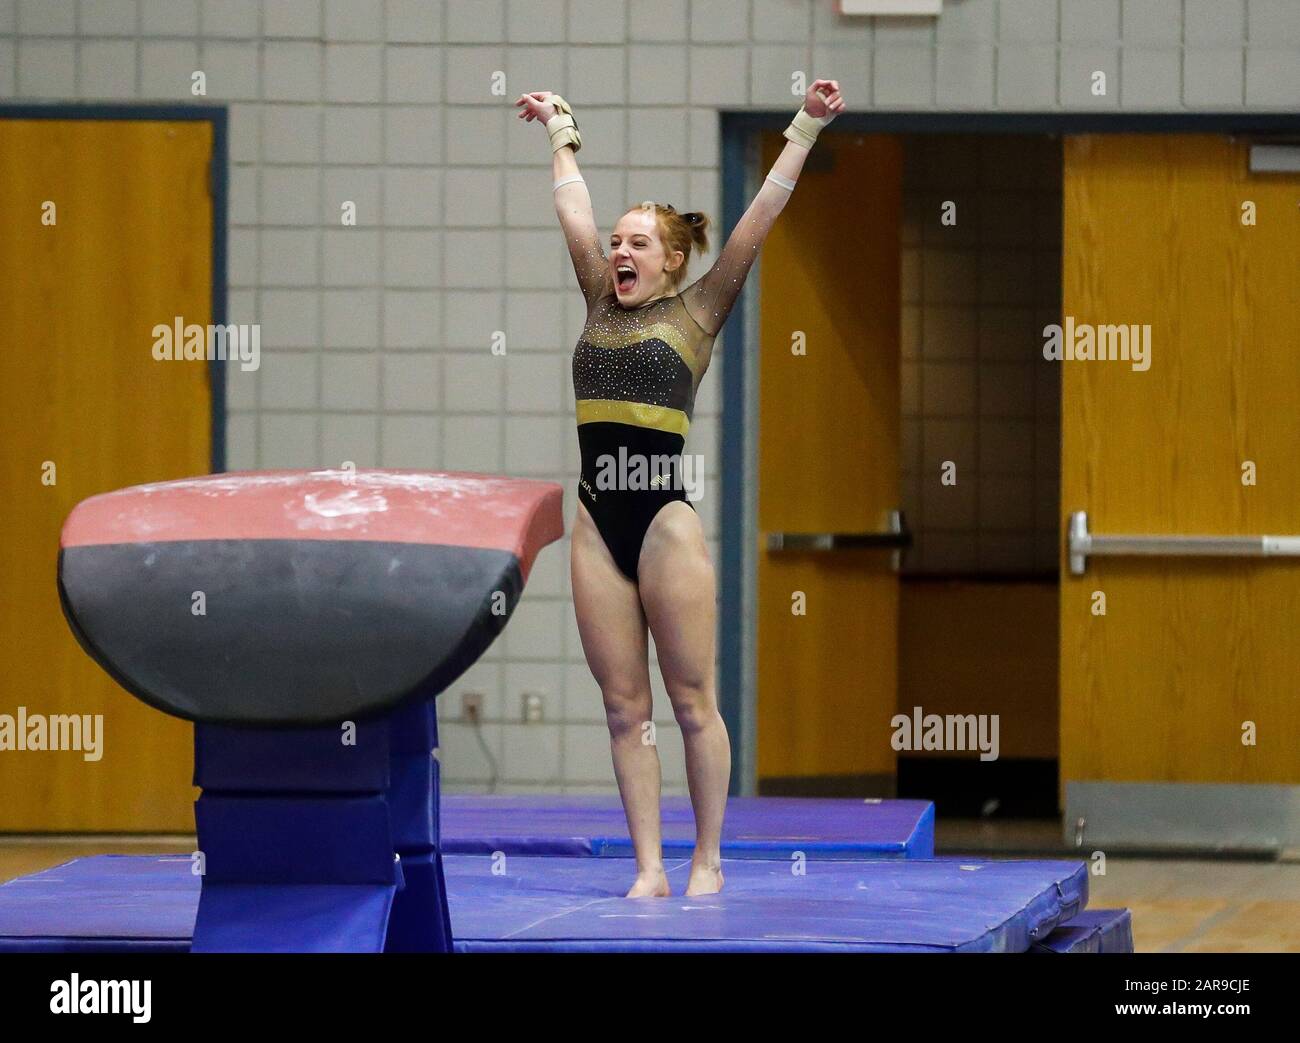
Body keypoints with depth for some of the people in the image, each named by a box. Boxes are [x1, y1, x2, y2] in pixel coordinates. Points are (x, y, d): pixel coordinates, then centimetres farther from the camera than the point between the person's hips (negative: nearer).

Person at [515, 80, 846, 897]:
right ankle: (649, 868, 6)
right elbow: (575, 210, 25)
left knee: (693, 701, 0)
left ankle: (708, 861, 7)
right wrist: (561, 132, 34)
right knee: (624, 707, 4)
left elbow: (761, 217, 0)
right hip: (598, 522, 5)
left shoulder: (697, 311, 3)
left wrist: (806, 131, -1)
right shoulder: (602, 305, 14)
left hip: (664, 517, -5)